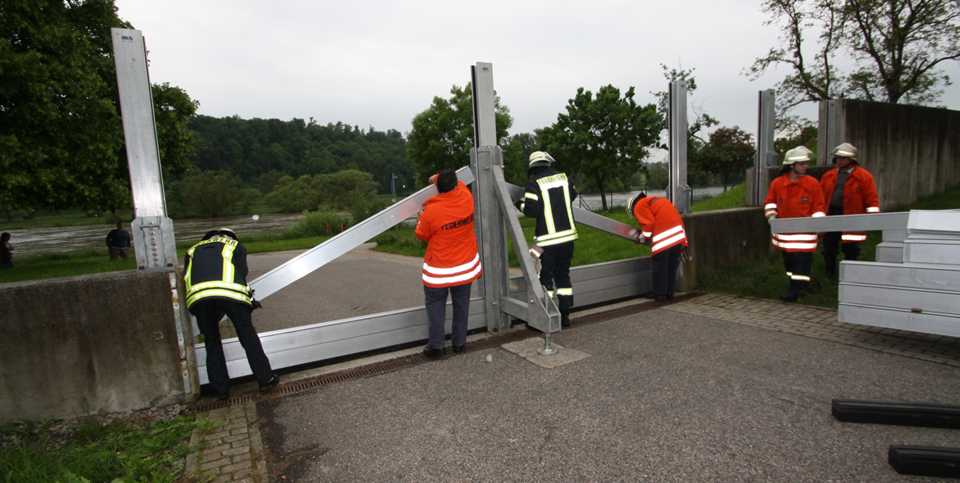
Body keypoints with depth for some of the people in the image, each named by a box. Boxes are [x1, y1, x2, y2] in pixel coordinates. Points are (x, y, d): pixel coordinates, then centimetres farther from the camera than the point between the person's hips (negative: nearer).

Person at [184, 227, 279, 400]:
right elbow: (241, 274, 16)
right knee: (248, 337, 10)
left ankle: (221, 389, 24)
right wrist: (250, 298, 26)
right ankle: (266, 380, 17)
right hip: (229, 292, -2)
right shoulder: (236, 245, 28)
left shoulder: (192, 250, 36)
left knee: (211, 342, 18)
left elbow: (186, 279, 30)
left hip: (196, 295, 3)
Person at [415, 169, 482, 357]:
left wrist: (421, 217, 14)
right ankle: (459, 342, 25)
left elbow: (422, 235, -4)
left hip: (438, 270, -4)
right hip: (466, 266, 4)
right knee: (461, 304, 15)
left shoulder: (431, 210, -20)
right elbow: (460, 185, 15)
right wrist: (438, 177, 30)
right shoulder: (466, 199, -10)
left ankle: (437, 345, 14)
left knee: (435, 305, 11)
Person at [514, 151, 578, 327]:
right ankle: (565, 315, 19)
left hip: (547, 239, -5)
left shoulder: (533, 184, -10)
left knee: (545, 277, 4)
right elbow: (573, 195, 22)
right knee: (563, 275, 14)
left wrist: (518, 203, 3)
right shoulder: (563, 177, 7)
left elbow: (531, 210, -15)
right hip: (567, 235, 5)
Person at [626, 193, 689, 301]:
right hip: (679, 234, 8)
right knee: (672, 265, 14)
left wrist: (643, 238, 6)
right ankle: (669, 291, 22)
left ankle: (659, 293, 6)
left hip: (663, 239, -8)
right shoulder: (654, 200, 30)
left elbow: (649, 223, -8)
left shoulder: (639, 206, 5)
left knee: (660, 265, 0)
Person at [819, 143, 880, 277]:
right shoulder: (828, 176, 9)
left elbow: (872, 199, -4)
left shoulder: (864, 177, -2)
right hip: (831, 216, 3)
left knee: (850, 248, 7)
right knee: (829, 245, 8)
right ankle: (830, 270, 26)